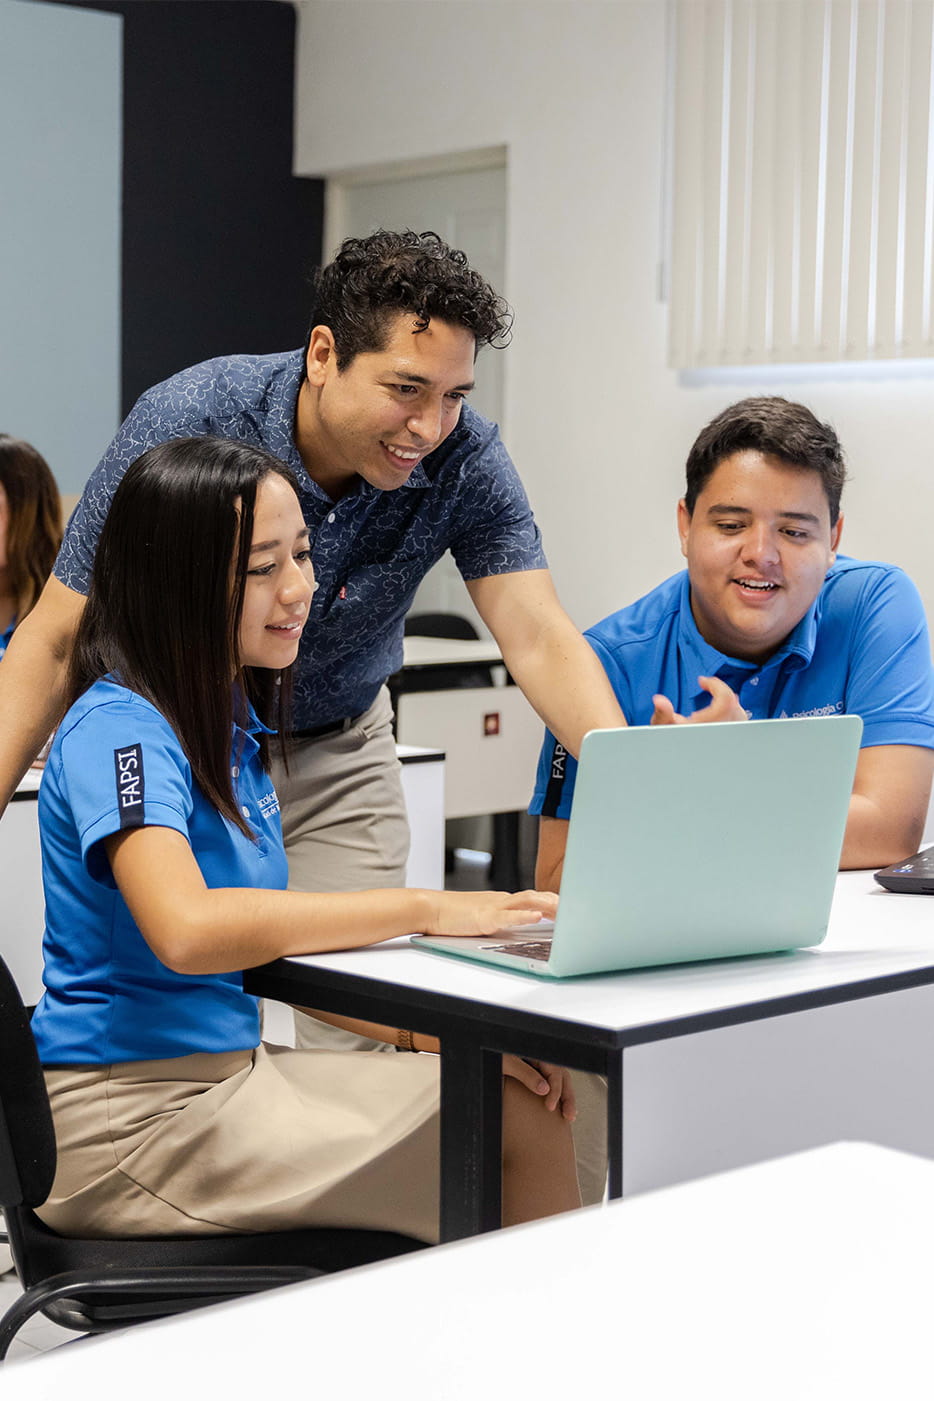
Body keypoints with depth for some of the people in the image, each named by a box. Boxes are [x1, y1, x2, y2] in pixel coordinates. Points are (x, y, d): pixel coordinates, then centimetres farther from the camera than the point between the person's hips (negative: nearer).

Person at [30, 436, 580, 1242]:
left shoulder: (232, 721, 12)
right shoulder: (117, 728, -16)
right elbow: (187, 930, -34)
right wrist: (427, 910, -29)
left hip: (230, 1069, 8)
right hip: (133, 1118, -8)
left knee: (533, 1107, -4)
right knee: (505, 1131, -13)